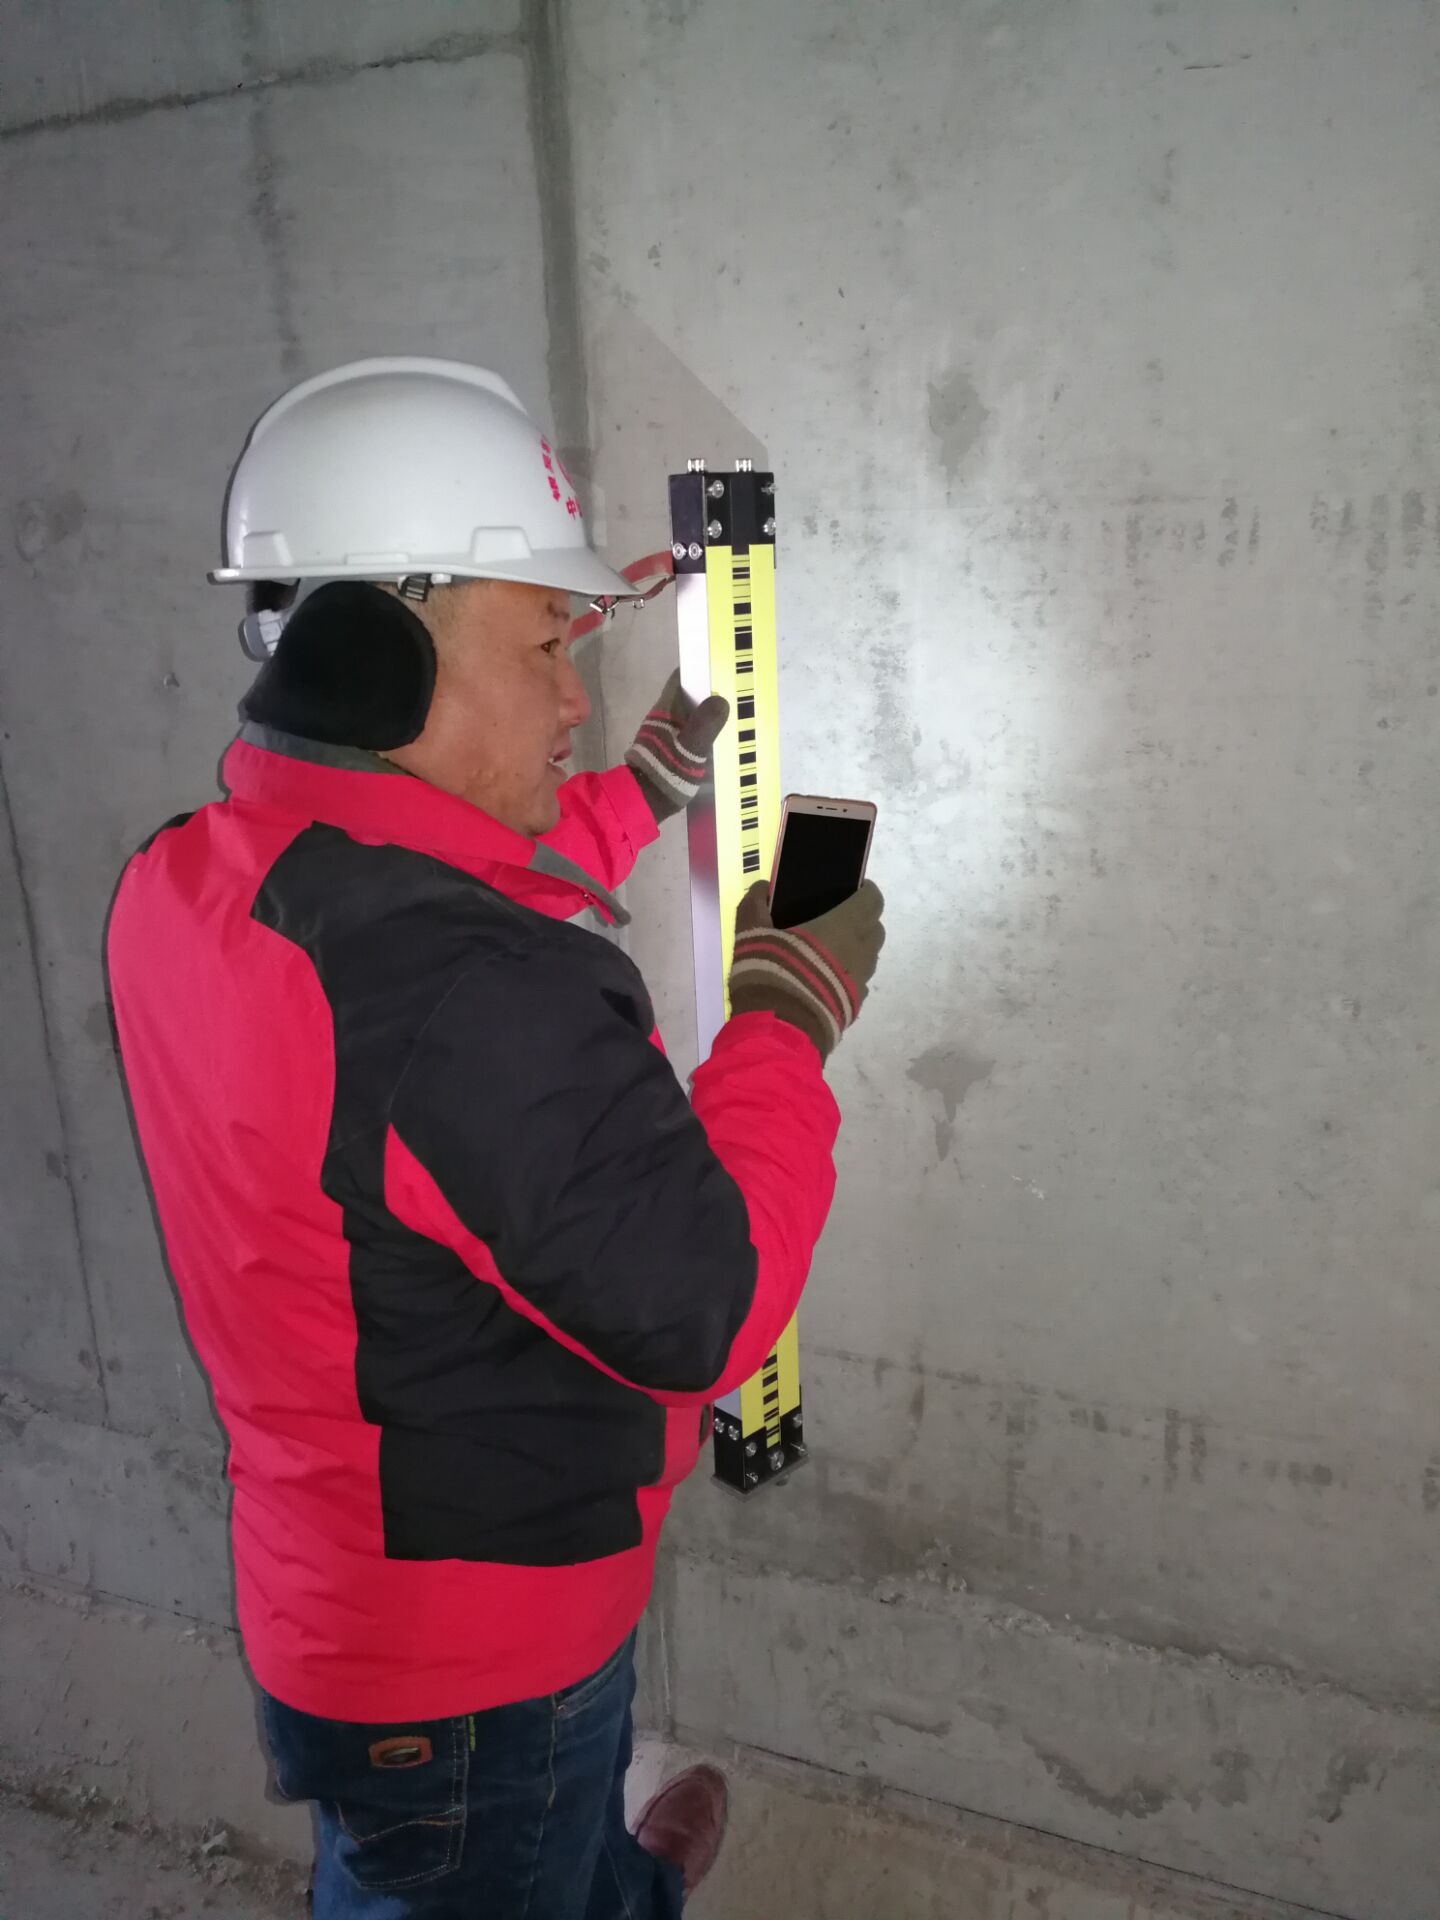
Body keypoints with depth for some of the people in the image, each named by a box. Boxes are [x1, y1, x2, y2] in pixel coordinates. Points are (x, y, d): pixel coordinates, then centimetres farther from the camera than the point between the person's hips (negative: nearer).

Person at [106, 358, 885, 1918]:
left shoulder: (182, 886, -7)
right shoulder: (472, 998, -37)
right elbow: (697, 1307, -30)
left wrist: (649, 783, 10)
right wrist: (792, 1009, -19)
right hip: (473, 1676, -9)